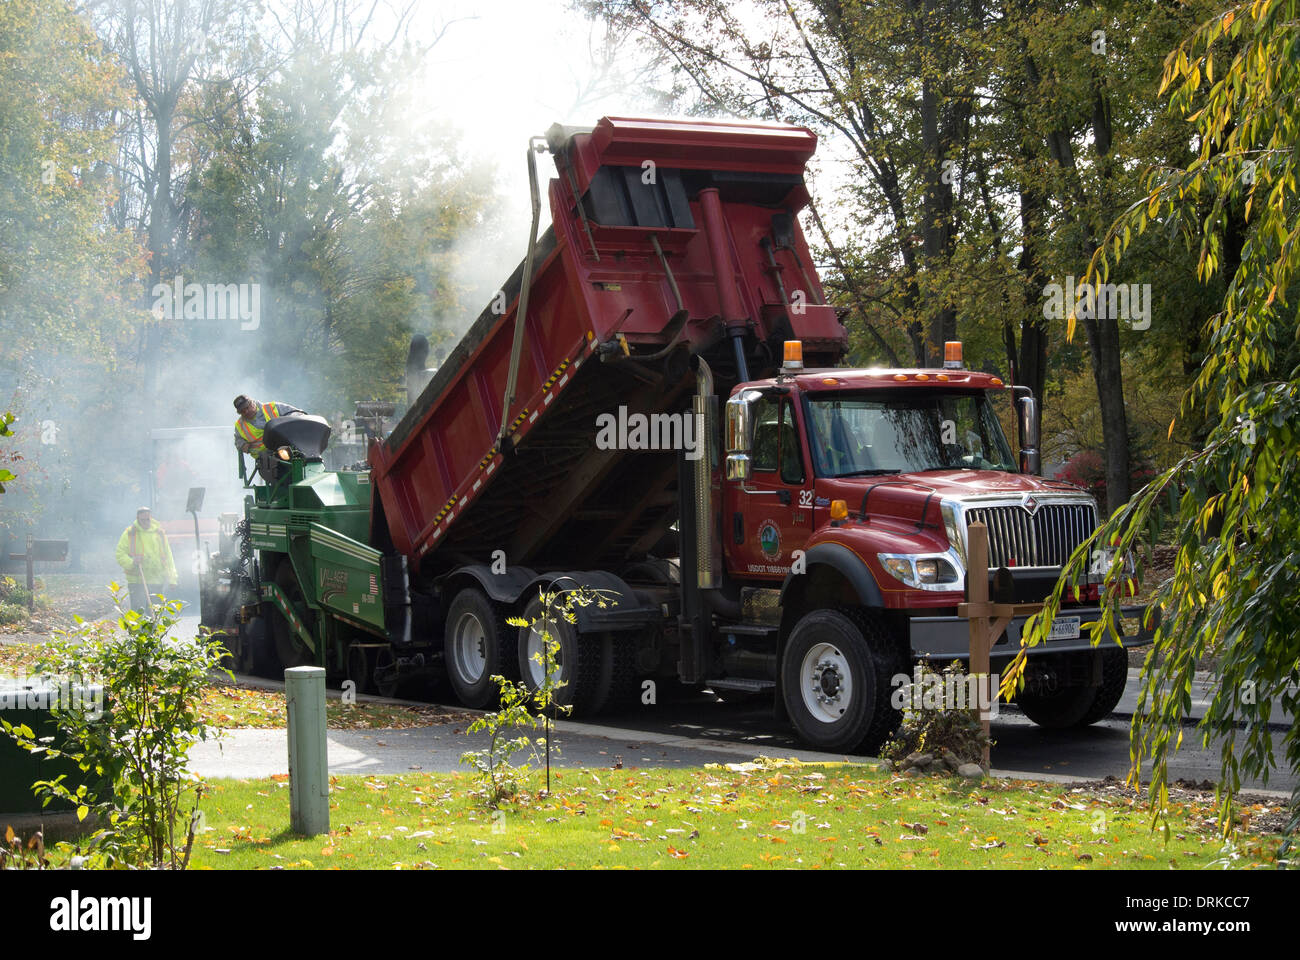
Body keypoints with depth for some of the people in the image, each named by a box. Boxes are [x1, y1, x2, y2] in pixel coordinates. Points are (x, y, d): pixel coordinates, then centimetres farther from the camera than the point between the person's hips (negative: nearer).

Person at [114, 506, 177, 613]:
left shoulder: (159, 533, 12)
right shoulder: (129, 533, 3)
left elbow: (168, 556, 16)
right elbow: (120, 554, 1)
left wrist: (171, 578, 9)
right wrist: (131, 562, -20)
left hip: (156, 582, 3)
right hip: (136, 581, -3)